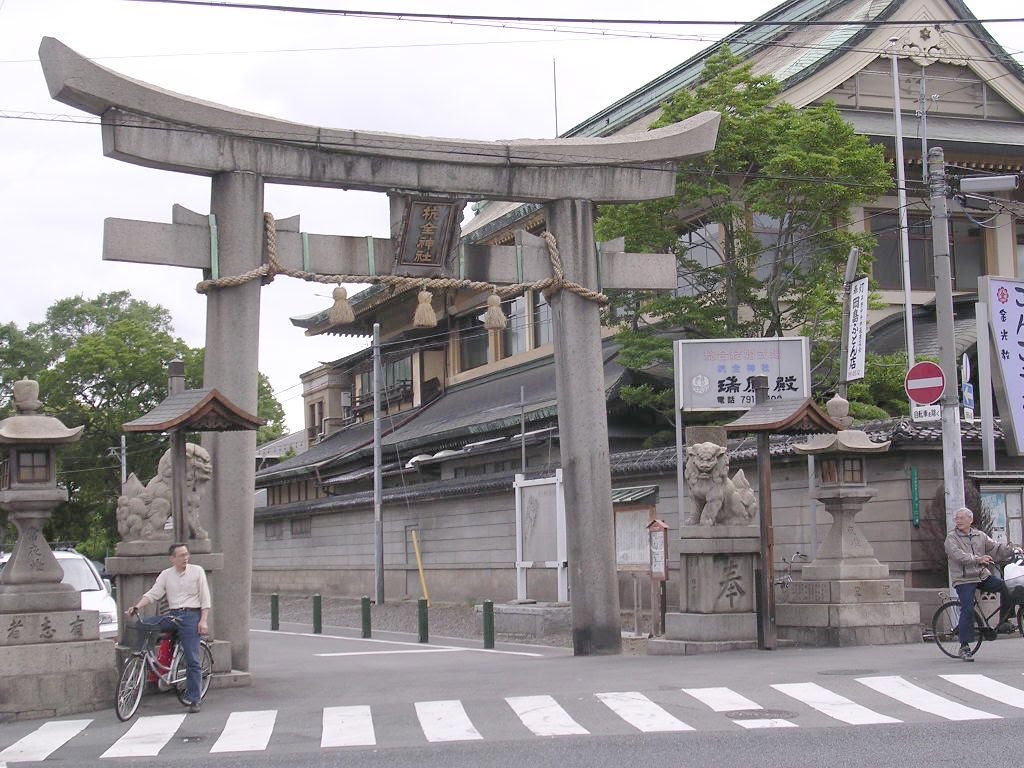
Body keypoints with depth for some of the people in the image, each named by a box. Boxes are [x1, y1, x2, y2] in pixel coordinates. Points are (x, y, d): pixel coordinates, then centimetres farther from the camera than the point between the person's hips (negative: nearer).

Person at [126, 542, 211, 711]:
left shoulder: (197, 571, 4)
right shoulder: (166, 574, 10)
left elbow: (205, 598, 1)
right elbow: (153, 593, 1)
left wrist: (203, 621, -9)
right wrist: (137, 607, -16)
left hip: (191, 615, -4)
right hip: (172, 615, 4)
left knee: (192, 660, -7)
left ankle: (193, 700, -3)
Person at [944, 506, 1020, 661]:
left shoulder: (980, 536, 13)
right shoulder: (951, 538, -3)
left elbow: (996, 547, 6)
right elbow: (958, 555, -19)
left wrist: (1013, 550, -11)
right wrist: (977, 559, -31)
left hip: (983, 576, 4)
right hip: (964, 580, -4)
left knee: (1006, 587, -16)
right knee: (967, 610, -14)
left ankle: (1003, 621, 1)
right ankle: (964, 647, -6)